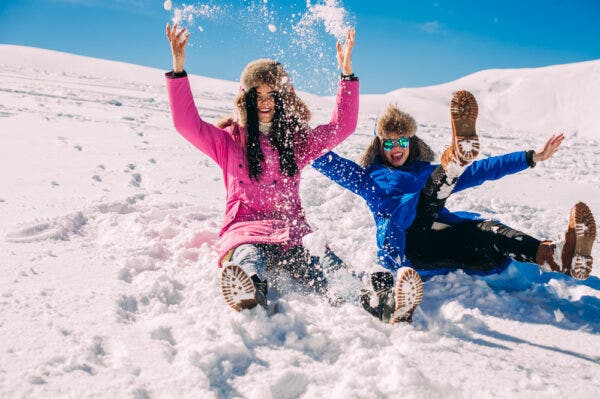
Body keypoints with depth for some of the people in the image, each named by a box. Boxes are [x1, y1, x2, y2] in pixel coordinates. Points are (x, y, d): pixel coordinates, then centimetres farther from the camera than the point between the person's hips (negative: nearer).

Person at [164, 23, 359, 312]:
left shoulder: (298, 141, 21)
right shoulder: (229, 141, 14)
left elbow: (342, 126, 16)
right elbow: (187, 123, 3)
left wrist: (346, 72, 10)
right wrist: (178, 67, -5)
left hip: (293, 230, 3)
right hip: (246, 228, -3)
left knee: (333, 274, -28)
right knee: (250, 257, -41)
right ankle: (250, 296, -70)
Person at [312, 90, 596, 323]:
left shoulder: (430, 172, 33)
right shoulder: (368, 177, 23)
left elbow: (483, 170, 29)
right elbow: (322, 159, 17)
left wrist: (534, 158, 24)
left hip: (446, 242, 3)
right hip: (402, 244, -2)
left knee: (484, 230, -29)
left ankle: (560, 257, -55)